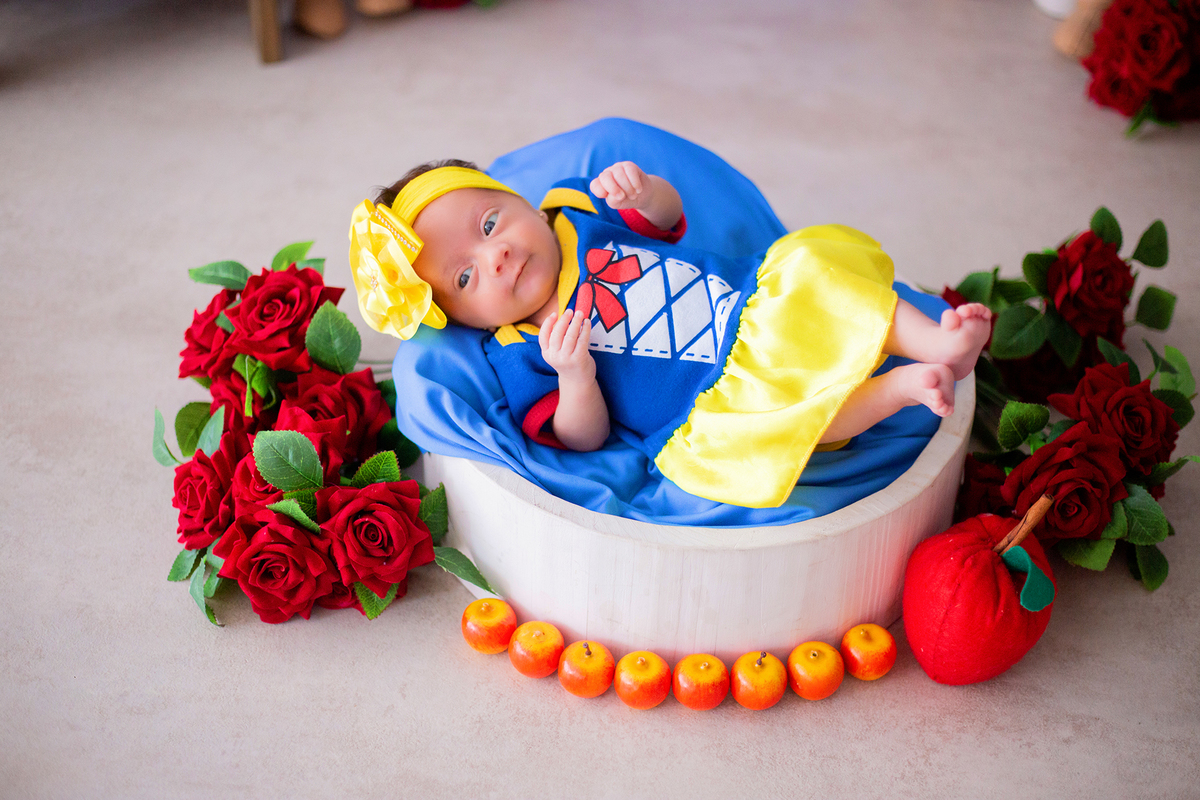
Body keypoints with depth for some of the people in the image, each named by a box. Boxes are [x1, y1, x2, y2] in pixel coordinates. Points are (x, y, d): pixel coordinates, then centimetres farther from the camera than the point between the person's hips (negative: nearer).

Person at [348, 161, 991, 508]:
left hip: (761, 304, 6)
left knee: (813, 261, -16)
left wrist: (643, 191, -5)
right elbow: (582, 440, -8)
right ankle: (902, 388, -27)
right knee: (728, 440, -37)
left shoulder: (574, 207, 10)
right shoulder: (518, 359, -5)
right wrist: (574, 376, -29)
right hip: (714, 401, -5)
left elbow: (669, 219, 20)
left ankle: (934, 340, -18)